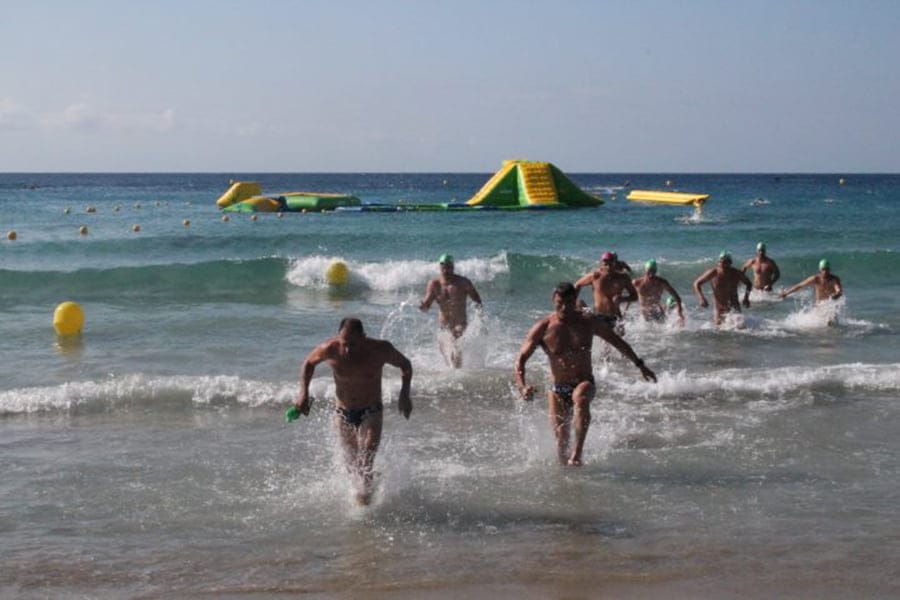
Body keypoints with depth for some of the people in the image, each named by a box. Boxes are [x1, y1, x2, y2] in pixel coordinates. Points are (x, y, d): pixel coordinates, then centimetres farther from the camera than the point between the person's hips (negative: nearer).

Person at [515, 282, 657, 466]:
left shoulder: (590, 322, 0)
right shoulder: (543, 328, -6)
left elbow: (618, 342, 15)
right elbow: (521, 359, -6)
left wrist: (640, 365, 21)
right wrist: (522, 387, -24)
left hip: (584, 384, -1)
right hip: (558, 389, 1)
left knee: (581, 397, -37)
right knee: (561, 436, -9)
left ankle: (577, 452, -40)